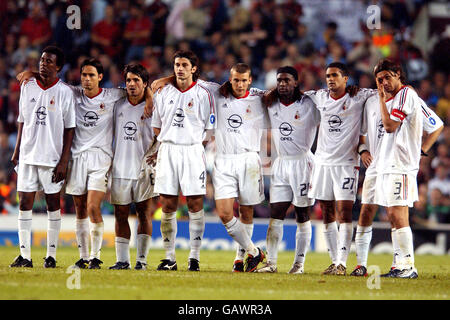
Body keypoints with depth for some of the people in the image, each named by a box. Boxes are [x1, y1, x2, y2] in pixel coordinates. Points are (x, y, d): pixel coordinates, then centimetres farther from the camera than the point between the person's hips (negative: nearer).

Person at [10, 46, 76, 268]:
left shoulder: (65, 92, -3)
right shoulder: (27, 87, 7)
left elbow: (69, 129, -2)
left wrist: (64, 161, -7)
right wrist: (17, 150, 13)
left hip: (53, 157, -3)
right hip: (28, 155, 3)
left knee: (53, 204, 3)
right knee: (24, 203, -1)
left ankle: (51, 255, 9)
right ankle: (24, 255, 0)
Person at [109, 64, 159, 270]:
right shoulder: (118, 105, 10)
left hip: (143, 169, -3)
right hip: (120, 168, 3)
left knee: (144, 213, -3)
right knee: (120, 214, 3)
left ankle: (142, 259, 0)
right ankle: (122, 259, 7)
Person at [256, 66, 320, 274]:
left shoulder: (308, 105, -6)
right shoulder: (271, 105, 7)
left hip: (303, 162, -4)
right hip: (281, 162, 4)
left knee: (303, 216, 1)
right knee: (275, 215, -1)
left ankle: (299, 263, 6)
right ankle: (271, 262, -1)